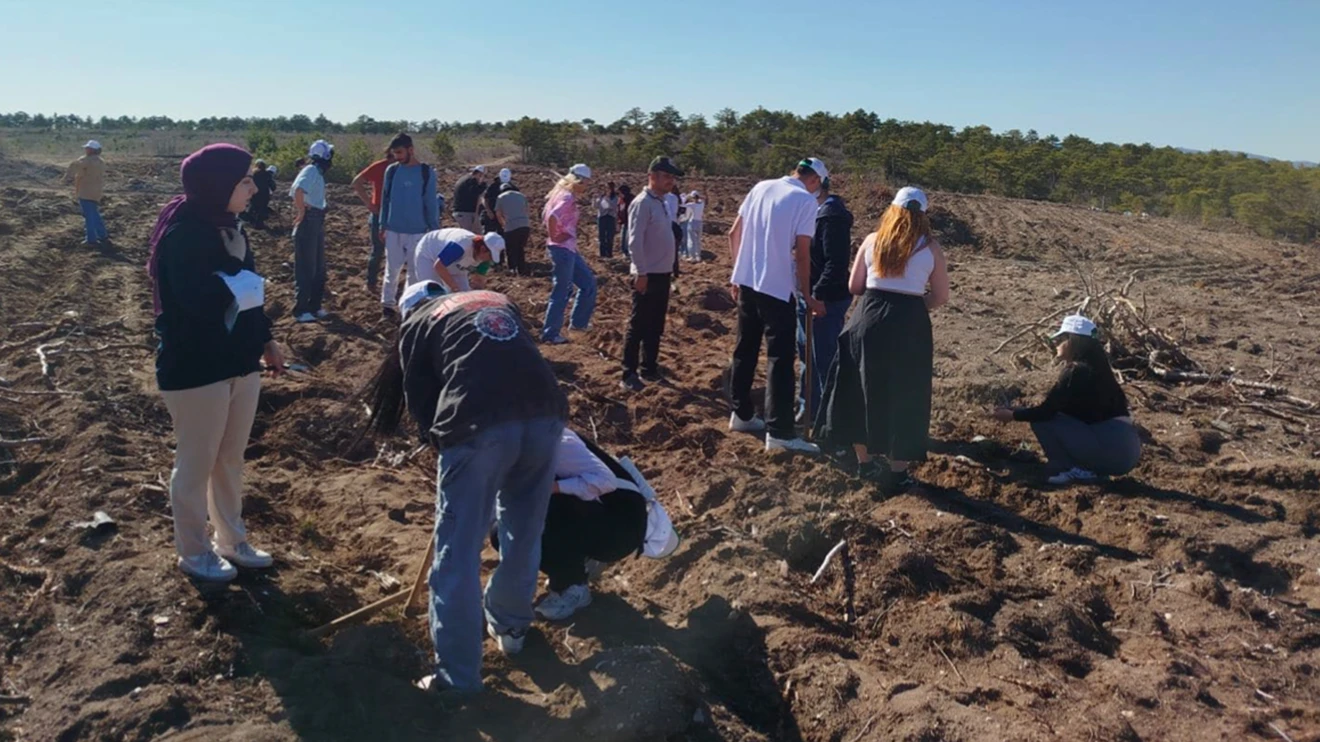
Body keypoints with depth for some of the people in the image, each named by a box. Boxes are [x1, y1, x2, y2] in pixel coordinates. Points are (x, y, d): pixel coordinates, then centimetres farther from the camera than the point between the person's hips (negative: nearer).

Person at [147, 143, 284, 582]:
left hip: (239, 361, 8)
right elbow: (195, 298, -30)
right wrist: (238, 282, -13)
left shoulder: (228, 225, 7)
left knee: (231, 458, 19)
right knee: (197, 463, 8)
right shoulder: (184, 233, -19)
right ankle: (193, 553, 26)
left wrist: (265, 340, 15)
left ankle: (232, 541, 34)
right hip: (194, 368, -8)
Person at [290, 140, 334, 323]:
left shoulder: (318, 173, 14)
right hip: (308, 224, -10)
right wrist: (301, 212, -23)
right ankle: (300, 310, 5)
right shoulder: (311, 171, -16)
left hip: (317, 223, 10)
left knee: (319, 269, 16)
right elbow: (298, 191, -33)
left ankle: (314, 307, 26)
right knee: (305, 269, -3)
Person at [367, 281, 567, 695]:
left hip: (479, 424, -4)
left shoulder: (417, 323, 22)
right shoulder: (497, 301, 34)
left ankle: (457, 676, 16)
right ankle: (510, 626, 43)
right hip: (545, 414, 5)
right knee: (524, 534, 24)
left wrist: (440, 442, 32)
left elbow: (420, 401, 17)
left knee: (458, 554, 8)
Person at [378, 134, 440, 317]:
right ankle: (387, 303, 16)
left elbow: (431, 203, -1)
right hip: (393, 230, 2)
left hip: (417, 230, -2)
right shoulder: (391, 171, 3)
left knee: (414, 270, 5)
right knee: (392, 269, 6)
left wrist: (434, 229, -2)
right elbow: (385, 199, 9)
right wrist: (382, 225, 6)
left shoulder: (427, 172, -4)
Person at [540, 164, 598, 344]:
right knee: (561, 292, -3)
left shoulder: (562, 193, 12)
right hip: (563, 249, -10)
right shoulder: (568, 198, -17)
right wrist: (554, 237, -19)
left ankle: (579, 322, 24)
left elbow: (546, 215, 20)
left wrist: (555, 235, 13)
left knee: (588, 282, 16)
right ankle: (550, 333, 4)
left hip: (569, 249, 10)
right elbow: (553, 217, -33)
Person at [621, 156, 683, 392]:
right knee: (638, 326, -3)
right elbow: (635, 242, -20)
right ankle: (629, 375, 3)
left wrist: (668, 269, 16)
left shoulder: (662, 202, 13)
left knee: (655, 326, 15)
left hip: (663, 274, 9)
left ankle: (649, 368, 25)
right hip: (648, 275, -9)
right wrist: (641, 273, -22)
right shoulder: (642, 203, -15)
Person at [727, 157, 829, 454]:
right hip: (777, 288, -7)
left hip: (746, 282, 7)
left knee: (745, 350, 16)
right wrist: (807, 296, 0)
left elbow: (734, 235, 11)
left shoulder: (761, 187, 10)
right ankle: (779, 432, -3)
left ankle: (741, 415, 27)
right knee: (780, 359, -3)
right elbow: (802, 253, -10)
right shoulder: (806, 200, -7)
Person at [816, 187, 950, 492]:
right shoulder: (930, 247, 2)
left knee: (862, 392, 16)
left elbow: (854, 286, 7)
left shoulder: (872, 240, 5)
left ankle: (865, 462, 26)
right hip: (909, 324, -1)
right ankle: (897, 472, 14)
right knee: (903, 399, 9)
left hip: (868, 319, 2)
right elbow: (941, 297, 5)